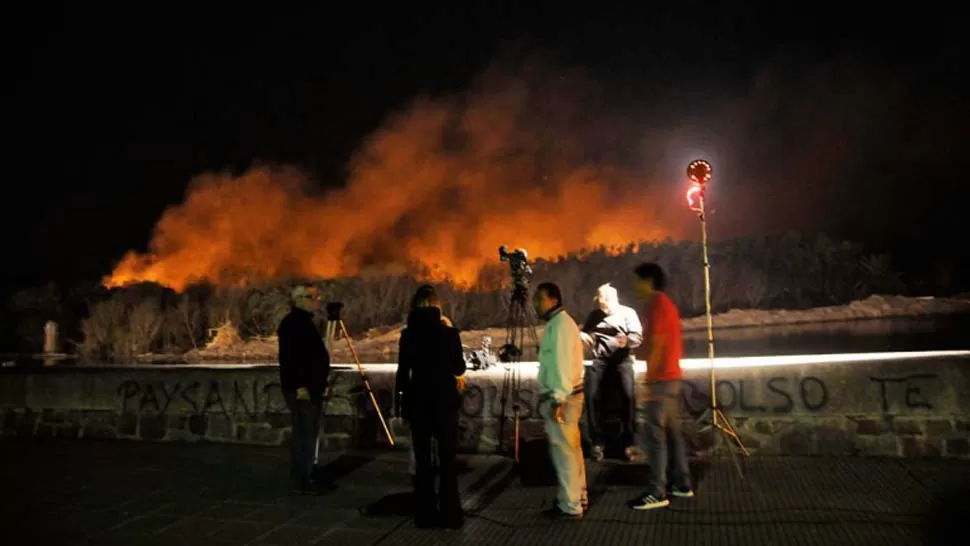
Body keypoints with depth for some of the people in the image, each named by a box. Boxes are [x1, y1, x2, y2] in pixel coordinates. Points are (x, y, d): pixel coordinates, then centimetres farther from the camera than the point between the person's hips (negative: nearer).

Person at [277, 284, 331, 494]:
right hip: (300, 389, -10)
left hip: (311, 387, 10)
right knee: (303, 434, -7)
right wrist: (299, 385, -24)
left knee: (308, 433, 13)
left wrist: (318, 383, 21)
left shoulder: (304, 321, 17)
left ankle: (305, 478, 21)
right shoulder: (292, 323, -14)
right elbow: (289, 358, -22)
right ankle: (301, 481, 0)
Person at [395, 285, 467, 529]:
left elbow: (402, 371, -3)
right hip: (445, 402, -1)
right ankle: (450, 515, 10)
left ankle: (425, 515, 16)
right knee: (448, 459, 7)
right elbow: (459, 369, 1)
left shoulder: (408, 335, -4)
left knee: (422, 460, 10)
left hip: (418, 402, 1)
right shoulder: (449, 333, -7)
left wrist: (399, 401, 8)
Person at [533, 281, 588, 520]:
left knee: (564, 451, -5)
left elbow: (563, 363, -21)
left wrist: (558, 399, -24)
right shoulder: (557, 323, 17)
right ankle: (578, 498, 24)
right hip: (562, 395, 10)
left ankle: (570, 507, 2)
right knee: (571, 449, 15)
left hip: (560, 398, -10)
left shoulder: (560, 323, -13)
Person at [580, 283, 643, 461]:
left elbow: (638, 337, -3)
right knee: (592, 395, -14)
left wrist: (627, 340, -26)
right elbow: (583, 331, 20)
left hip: (622, 358, -2)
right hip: (599, 359, 3)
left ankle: (630, 442, -10)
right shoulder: (594, 315, 18)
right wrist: (581, 336, -6)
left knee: (628, 395, -21)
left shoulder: (627, 312, 7)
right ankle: (597, 442, -4)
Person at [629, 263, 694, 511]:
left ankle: (657, 493, -5)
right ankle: (682, 484, 20)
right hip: (672, 377, 10)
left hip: (662, 379, -10)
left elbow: (657, 346, -19)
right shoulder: (667, 304, 17)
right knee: (672, 432, 13)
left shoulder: (657, 305, -13)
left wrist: (648, 379, -18)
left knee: (655, 435, -8)